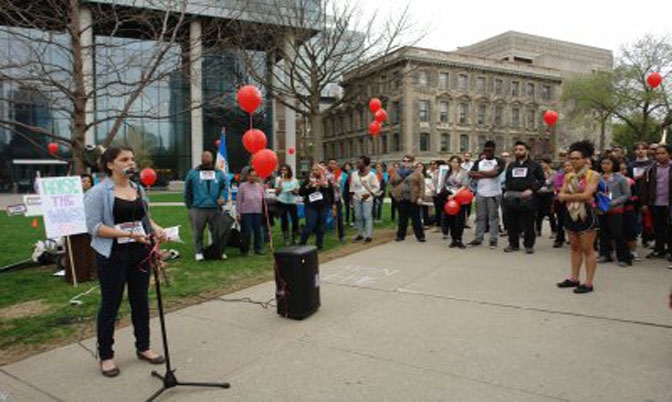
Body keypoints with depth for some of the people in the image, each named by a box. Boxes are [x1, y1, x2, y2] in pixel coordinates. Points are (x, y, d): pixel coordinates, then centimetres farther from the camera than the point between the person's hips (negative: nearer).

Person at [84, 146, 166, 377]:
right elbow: (94, 227, -16)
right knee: (110, 305, 6)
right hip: (113, 256, -5)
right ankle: (106, 356, 23)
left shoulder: (139, 189, 9)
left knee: (141, 301, 14)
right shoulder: (98, 193, -10)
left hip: (140, 253, 6)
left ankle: (143, 347, 29)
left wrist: (156, 229, -4)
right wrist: (129, 234, -25)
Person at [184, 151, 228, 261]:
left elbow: (224, 187, 9)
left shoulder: (219, 173, 11)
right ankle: (198, 252, 13)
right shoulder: (193, 173, 6)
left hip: (215, 208, 2)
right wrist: (189, 205, 4)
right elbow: (188, 190, 8)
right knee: (197, 232, 2)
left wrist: (223, 197, -11)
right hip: (198, 209, -1)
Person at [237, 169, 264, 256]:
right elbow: (238, 201, -3)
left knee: (258, 231, 6)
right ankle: (245, 250, 14)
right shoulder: (242, 186, -3)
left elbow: (263, 199, 11)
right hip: (246, 213, -3)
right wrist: (238, 213, -5)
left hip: (258, 212, 4)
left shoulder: (260, 186, 7)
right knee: (247, 232, 0)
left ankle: (258, 249, 18)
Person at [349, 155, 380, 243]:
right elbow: (352, 187, 11)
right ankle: (360, 234, 18)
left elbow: (376, 187, -3)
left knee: (367, 216, -5)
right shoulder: (354, 174, 4)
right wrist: (351, 197, 8)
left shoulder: (371, 175, -7)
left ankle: (368, 235, 0)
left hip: (367, 199, -4)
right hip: (356, 198, 4)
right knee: (358, 217, 8)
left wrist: (369, 194, -13)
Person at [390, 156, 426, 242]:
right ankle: (401, 235, 18)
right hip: (401, 198, 3)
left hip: (413, 199, -3)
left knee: (416, 218, 1)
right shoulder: (397, 172, 10)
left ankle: (420, 236, 10)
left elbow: (421, 185, -6)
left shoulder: (417, 172, -1)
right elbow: (391, 182, 22)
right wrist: (395, 190, 10)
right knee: (402, 218, 10)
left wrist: (420, 197, -13)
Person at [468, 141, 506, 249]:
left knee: (493, 217, 1)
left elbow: (495, 173, -16)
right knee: (480, 217, 7)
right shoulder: (479, 162, 11)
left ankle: (493, 240, 6)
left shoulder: (499, 161, 1)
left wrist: (480, 173, -5)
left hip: (494, 193, -3)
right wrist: (488, 174, -11)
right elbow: (471, 174, -2)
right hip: (480, 193, 3)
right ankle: (478, 238, 13)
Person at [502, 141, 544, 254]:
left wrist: (532, 189, -10)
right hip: (511, 197, 4)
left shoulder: (534, 165, 5)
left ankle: (529, 245, 12)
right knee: (512, 223, 6)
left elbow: (541, 179, 3)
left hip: (527, 198, -4)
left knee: (528, 224, 0)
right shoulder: (511, 165, 19)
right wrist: (507, 191, 9)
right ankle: (513, 244, 17)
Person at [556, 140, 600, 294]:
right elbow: (561, 196, 1)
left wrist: (567, 196, -9)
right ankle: (574, 278, 20)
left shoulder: (593, 175, -7)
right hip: (571, 214, 6)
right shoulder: (568, 176, 9)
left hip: (586, 215, -6)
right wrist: (577, 196, -15)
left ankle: (588, 283, 5)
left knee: (587, 249, -1)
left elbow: (586, 195, -18)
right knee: (575, 248, 12)